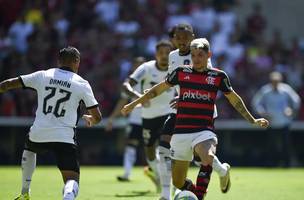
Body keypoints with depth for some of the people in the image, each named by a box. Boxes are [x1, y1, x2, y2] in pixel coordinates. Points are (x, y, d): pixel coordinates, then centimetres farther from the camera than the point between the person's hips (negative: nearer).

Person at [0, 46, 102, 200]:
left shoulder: (42, 76, 5)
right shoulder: (82, 84, 1)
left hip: (38, 134, 3)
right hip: (64, 138, -3)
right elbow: (97, 117, 4)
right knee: (72, 179, -6)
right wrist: (90, 119, 27)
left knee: (29, 150, 38)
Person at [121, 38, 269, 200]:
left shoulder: (218, 76, 5)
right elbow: (158, 89, 18)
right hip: (181, 131, 2)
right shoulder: (181, 72, 7)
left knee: (208, 158, -36)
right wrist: (134, 104, 21)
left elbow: (235, 100, 18)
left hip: (204, 131, -2)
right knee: (178, 182, 4)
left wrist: (253, 120, 18)